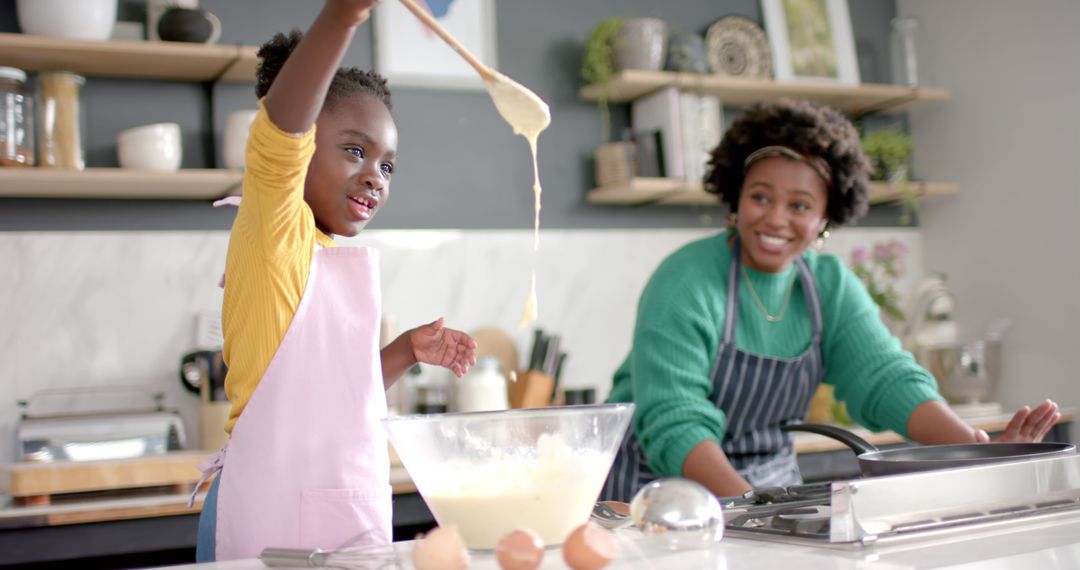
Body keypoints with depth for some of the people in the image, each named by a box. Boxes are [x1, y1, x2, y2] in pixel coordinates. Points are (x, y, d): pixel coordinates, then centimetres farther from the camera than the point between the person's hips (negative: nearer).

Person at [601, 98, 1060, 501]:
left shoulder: (832, 286, 2)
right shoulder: (686, 284, -16)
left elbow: (885, 378, -7)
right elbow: (675, 423, -23)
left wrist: (979, 451, -23)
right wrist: (749, 507, -37)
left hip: (771, 481, 4)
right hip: (663, 484, -4)